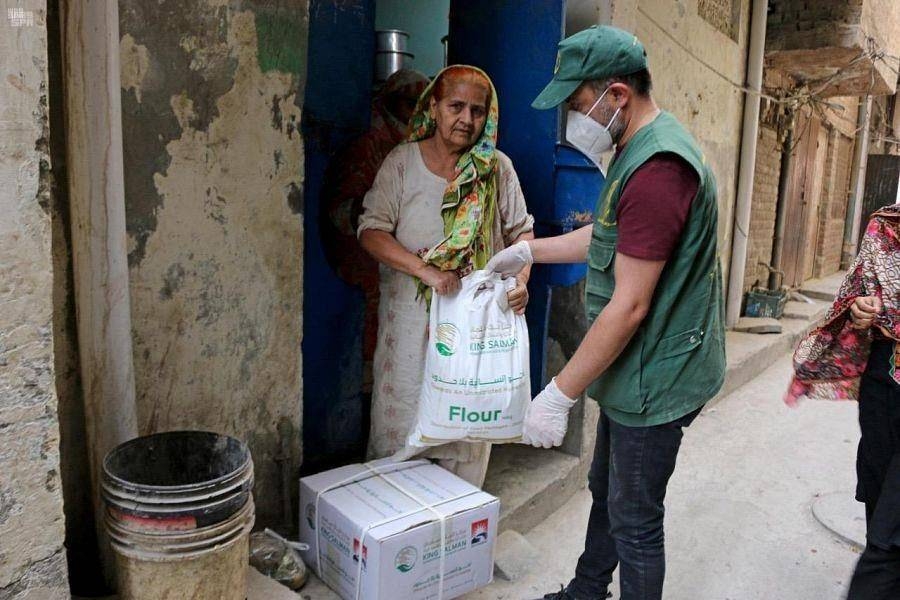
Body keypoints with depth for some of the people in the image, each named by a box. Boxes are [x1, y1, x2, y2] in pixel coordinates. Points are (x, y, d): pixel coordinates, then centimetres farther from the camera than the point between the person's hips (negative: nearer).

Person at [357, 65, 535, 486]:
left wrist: (520, 280, -12)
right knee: (401, 417, 9)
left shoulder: (497, 168, 1)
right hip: (411, 315, -1)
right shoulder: (402, 162, -3)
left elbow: (521, 231, 7)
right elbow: (372, 231, -9)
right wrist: (424, 269, -23)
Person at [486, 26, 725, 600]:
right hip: (635, 367, 11)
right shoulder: (638, 149, 8)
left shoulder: (658, 168, -26)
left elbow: (629, 306, -27)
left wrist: (561, 394, -21)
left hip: (656, 378, -11)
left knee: (634, 520, 7)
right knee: (606, 491, 25)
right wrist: (531, 250, 20)